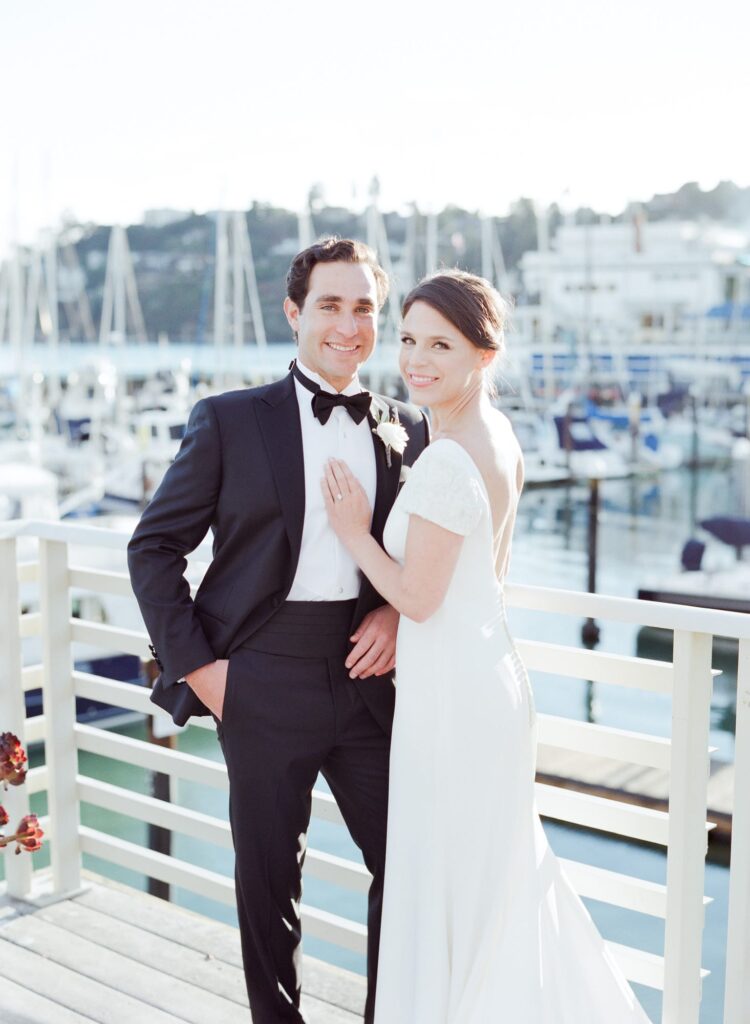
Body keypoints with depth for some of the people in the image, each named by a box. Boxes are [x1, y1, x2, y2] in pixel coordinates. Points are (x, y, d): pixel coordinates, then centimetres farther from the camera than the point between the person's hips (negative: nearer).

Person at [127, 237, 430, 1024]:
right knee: (268, 878, 11)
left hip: (366, 675, 3)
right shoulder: (230, 421, -2)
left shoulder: (408, 428, 6)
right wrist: (194, 662, -6)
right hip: (264, 682, -2)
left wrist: (397, 610, -4)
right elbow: (153, 546, 0)